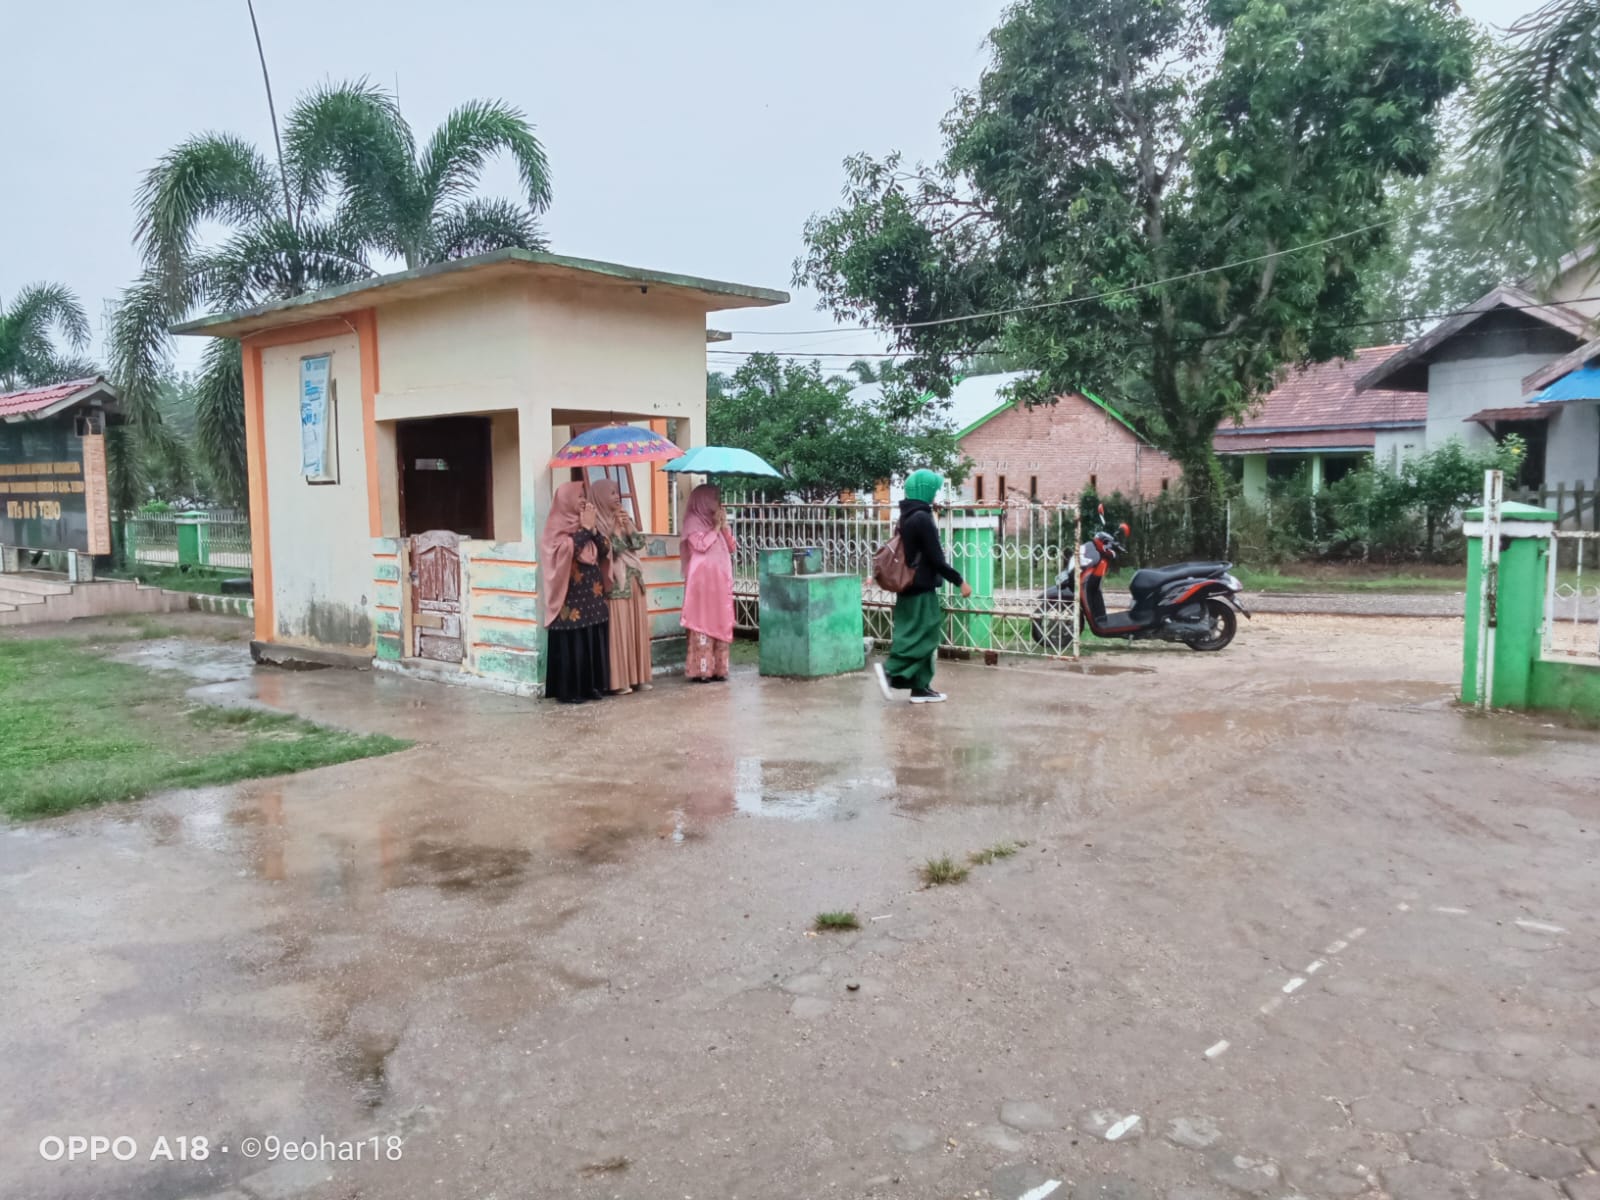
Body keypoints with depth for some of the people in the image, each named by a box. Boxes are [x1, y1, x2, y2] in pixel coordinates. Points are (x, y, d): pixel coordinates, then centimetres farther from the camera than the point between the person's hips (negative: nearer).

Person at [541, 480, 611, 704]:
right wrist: (585, 528, -15)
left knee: (594, 641, 8)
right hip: (571, 595, -7)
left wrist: (592, 528, -6)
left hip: (592, 594, 7)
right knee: (572, 643, -4)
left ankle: (592, 686, 16)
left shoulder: (586, 522, 13)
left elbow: (603, 550, 7)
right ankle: (569, 690, 2)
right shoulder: (556, 527, -7)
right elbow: (567, 549, -22)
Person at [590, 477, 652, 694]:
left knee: (637, 628, 8)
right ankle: (619, 680, -2)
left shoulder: (624, 517, 15)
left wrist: (629, 527, -5)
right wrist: (618, 529, -15)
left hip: (634, 581, 7)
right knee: (619, 631, -6)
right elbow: (607, 551, -16)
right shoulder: (598, 523, -7)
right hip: (616, 583, -7)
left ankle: (636, 676, 15)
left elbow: (639, 543, 8)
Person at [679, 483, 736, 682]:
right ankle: (701, 670, -8)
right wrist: (716, 527, -8)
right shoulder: (693, 520, -3)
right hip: (703, 581, -8)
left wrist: (724, 525, 3)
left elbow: (732, 547, 14)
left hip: (721, 580, 8)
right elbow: (701, 544, -19)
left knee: (721, 623, 6)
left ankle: (717, 668, 11)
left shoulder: (714, 520, 18)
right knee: (704, 623, -9)